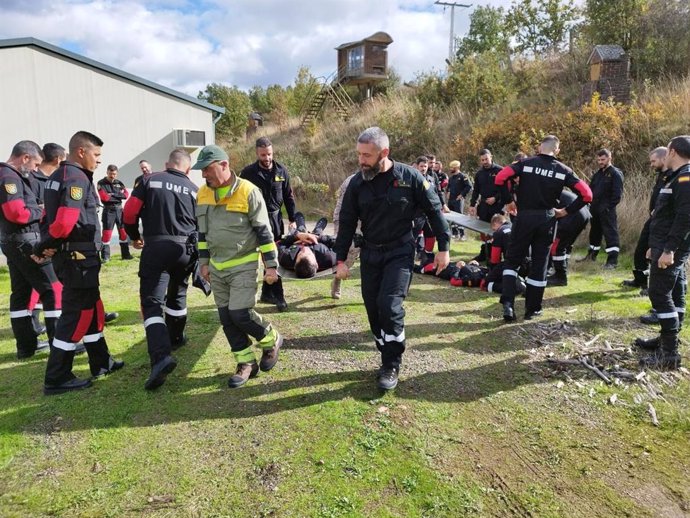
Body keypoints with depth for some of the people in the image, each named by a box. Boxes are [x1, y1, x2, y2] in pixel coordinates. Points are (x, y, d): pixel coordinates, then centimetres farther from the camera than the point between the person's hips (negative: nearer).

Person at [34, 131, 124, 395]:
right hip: (78, 256, -10)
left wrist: (48, 246, 9)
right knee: (77, 314, -2)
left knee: (91, 308, 17)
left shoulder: (58, 176, 16)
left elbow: (51, 215, 17)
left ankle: (101, 362, 29)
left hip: (68, 255, 10)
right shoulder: (77, 178, -17)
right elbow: (64, 222, -27)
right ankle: (57, 379, 6)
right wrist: (46, 246, -11)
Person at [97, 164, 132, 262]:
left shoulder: (119, 183, 10)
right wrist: (119, 195, -9)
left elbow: (126, 195, -3)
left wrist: (112, 194, -11)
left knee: (123, 232, 8)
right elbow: (104, 197, -16)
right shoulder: (101, 183, -4)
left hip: (119, 210, 5)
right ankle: (105, 256, 2)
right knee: (107, 233, -4)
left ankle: (125, 254, 17)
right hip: (108, 211, -4)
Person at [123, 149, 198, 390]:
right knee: (177, 293, 25)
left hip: (155, 246, -3)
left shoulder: (150, 180, 5)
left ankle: (161, 356, -21)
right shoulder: (194, 189, 9)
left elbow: (130, 211, 0)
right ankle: (175, 338, 40)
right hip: (185, 248, 3)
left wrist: (134, 236, 17)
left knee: (152, 302, -5)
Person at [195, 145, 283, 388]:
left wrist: (271, 265, -12)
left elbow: (264, 231, -11)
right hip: (217, 268, 6)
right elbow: (202, 230, 15)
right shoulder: (202, 194, 4)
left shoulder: (248, 192, -14)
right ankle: (246, 363, 21)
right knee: (227, 320, 7)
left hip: (244, 266, -6)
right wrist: (204, 261, 15)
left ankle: (272, 340, 16)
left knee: (240, 314, -12)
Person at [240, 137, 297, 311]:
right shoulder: (248, 172, -3)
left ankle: (267, 292, 22)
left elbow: (289, 197, 10)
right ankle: (277, 294, 4)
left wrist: (292, 219, 7)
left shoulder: (281, 171, 5)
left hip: (276, 218, 4)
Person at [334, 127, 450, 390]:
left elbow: (434, 211, -2)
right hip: (370, 254, 4)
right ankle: (388, 357, 26)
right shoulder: (357, 183, -3)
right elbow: (347, 223, 3)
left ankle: (392, 365, 3)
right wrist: (340, 260, 3)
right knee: (373, 309, 6)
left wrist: (443, 248, -1)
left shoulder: (410, 177, -11)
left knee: (390, 306, -16)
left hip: (400, 253, -4)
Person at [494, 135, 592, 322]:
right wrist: (566, 211, 6)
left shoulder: (526, 163, -2)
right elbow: (586, 194, -2)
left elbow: (500, 178, -14)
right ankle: (532, 309, 17)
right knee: (539, 264, 11)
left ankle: (508, 303, -5)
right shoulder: (563, 170, 2)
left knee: (512, 260, 10)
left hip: (524, 217, -1)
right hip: (546, 220, 1)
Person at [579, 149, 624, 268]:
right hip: (595, 209, 8)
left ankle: (613, 261, -7)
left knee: (610, 234, -8)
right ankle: (591, 255, 32)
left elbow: (617, 193, -14)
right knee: (594, 232, 18)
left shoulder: (616, 173, -7)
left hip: (607, 210, -8)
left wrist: (609, 207, -17)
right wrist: (591, 204, 9)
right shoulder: (598, 174, 16)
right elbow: (590, 189, 22)